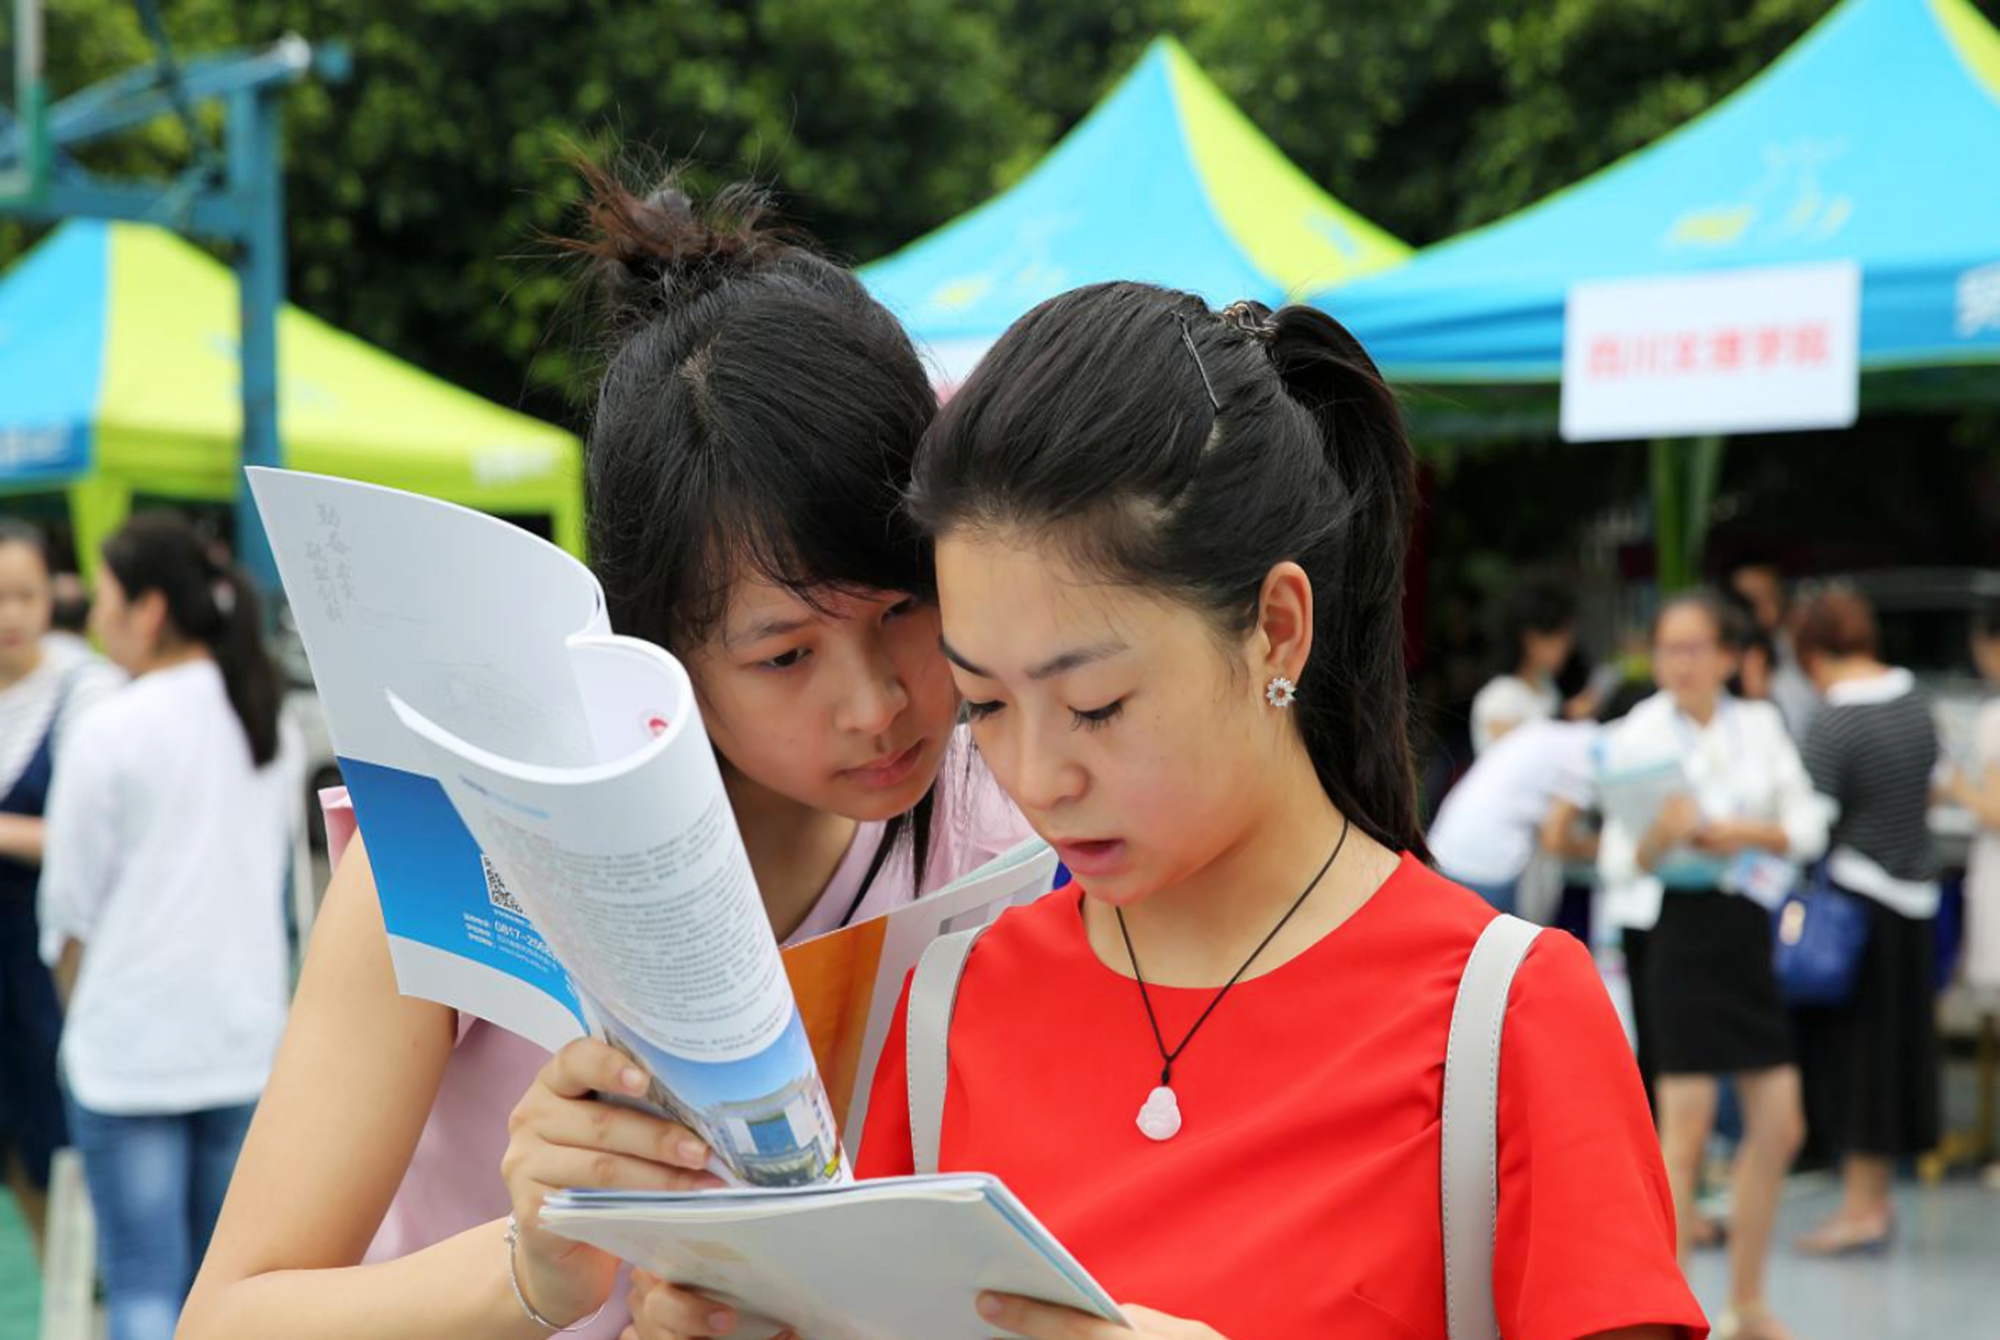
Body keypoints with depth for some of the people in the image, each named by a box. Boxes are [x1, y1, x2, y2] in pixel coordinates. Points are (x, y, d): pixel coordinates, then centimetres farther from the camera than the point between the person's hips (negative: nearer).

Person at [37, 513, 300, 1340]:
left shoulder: (112, 730, -12)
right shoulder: (269, 725, 6)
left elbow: (72, 907, -5)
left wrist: (81, 1015, 10)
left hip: (132, 1045, -6)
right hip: (248, 1037, 6)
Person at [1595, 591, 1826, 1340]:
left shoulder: (1760, 726, 6)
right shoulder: (1637, 738, -6)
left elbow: (1809, 827, 6)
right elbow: (1619, 863, -6)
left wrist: (1748, 833, -12)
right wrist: (1659, 837, -27)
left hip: (1749, 931, 5)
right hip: (1677, 933, -5)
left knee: (1780, 1128, 9)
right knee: (1685, 1133, -7)